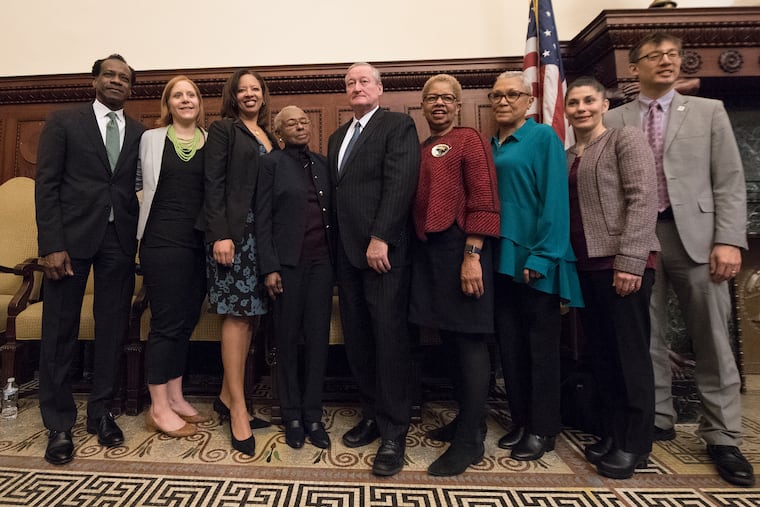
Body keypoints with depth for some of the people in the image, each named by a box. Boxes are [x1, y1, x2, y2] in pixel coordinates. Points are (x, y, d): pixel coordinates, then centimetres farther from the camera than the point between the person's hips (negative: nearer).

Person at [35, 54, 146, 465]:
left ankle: (100, 412, 22)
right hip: (73, 236, -2)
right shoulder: (63, 122, 5)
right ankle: (58, 424, 16)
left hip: (120, 240, 2)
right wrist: (52, 245, -10)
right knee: (60, 330, 3)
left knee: (113, 327, 6)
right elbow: (46, 185, -1)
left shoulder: (139, 133, 12)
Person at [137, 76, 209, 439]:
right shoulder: (151, 139, 5)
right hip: (163, 240, -3)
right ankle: (158, 408, 12)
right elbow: (141, 184, 6)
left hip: (199, 242, 3)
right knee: (166, 322, -1)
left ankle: (175, 398, 24)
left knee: (186, 320, 10)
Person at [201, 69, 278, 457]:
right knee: (237, 316, -6)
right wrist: (219, 235, -17)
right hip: (234, 232, -6)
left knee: (251, 314, 7)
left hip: (264, 235, 7)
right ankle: (238, 410, 3)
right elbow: (213, 185, -7)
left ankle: (227, 397, 21)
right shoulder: (223, 129, 3)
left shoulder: (269, 138, 21)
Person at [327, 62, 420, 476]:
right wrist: (337, 244, 8)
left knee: (389, 337, -4)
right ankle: (373, 415, 23)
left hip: (384, 249, -7)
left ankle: (393, 433, 7)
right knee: (357, 339, 8)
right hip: (347, 251, 7)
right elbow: (336, 192, 18)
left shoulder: (398, 125, 2)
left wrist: (379, 239, -18)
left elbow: (399, 184, -11)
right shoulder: (337, 137, 23)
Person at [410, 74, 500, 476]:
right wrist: (418, 252, 10)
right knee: (449, 339, 13)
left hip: (459, 249, -7)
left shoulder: (469, 140, -2)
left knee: (468, 340, -3)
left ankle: (469, 441, 7)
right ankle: (467, 419, 29)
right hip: (427, 251, 8)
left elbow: (484, 202, -11)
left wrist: (472, 256, -19)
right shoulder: (420, 149, 19)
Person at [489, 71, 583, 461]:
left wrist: (542, 257, -18)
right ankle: (520, 421, 26)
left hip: (534, 259, -6)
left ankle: (543, 429, 18)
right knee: (509, 343, 11)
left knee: (540, 345, 4)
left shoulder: (543, 137, -3)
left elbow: (555, 199, -11)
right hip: (500, 258, 6)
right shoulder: (490, 146, 14)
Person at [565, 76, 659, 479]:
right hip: (585, 265, 6)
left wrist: (629, 260, -18)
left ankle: (635, 444, 15)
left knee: (630, 352, 1)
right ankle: (612, 433, 25)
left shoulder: (625, 138, 1)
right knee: (600, 353, 11)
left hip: (622, 261, -6)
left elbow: (644, 198, -10)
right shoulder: (566, 157, 17)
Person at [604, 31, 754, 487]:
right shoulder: (614, 121, 10)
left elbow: (730, 182, 4)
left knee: (712, 339, 2)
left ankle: (723, 437, 15)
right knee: (648, 337, 7)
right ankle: (658, 420, 21)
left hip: (695, 235, 0)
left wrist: (729, 240, -7)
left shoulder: (708, 111, 11)